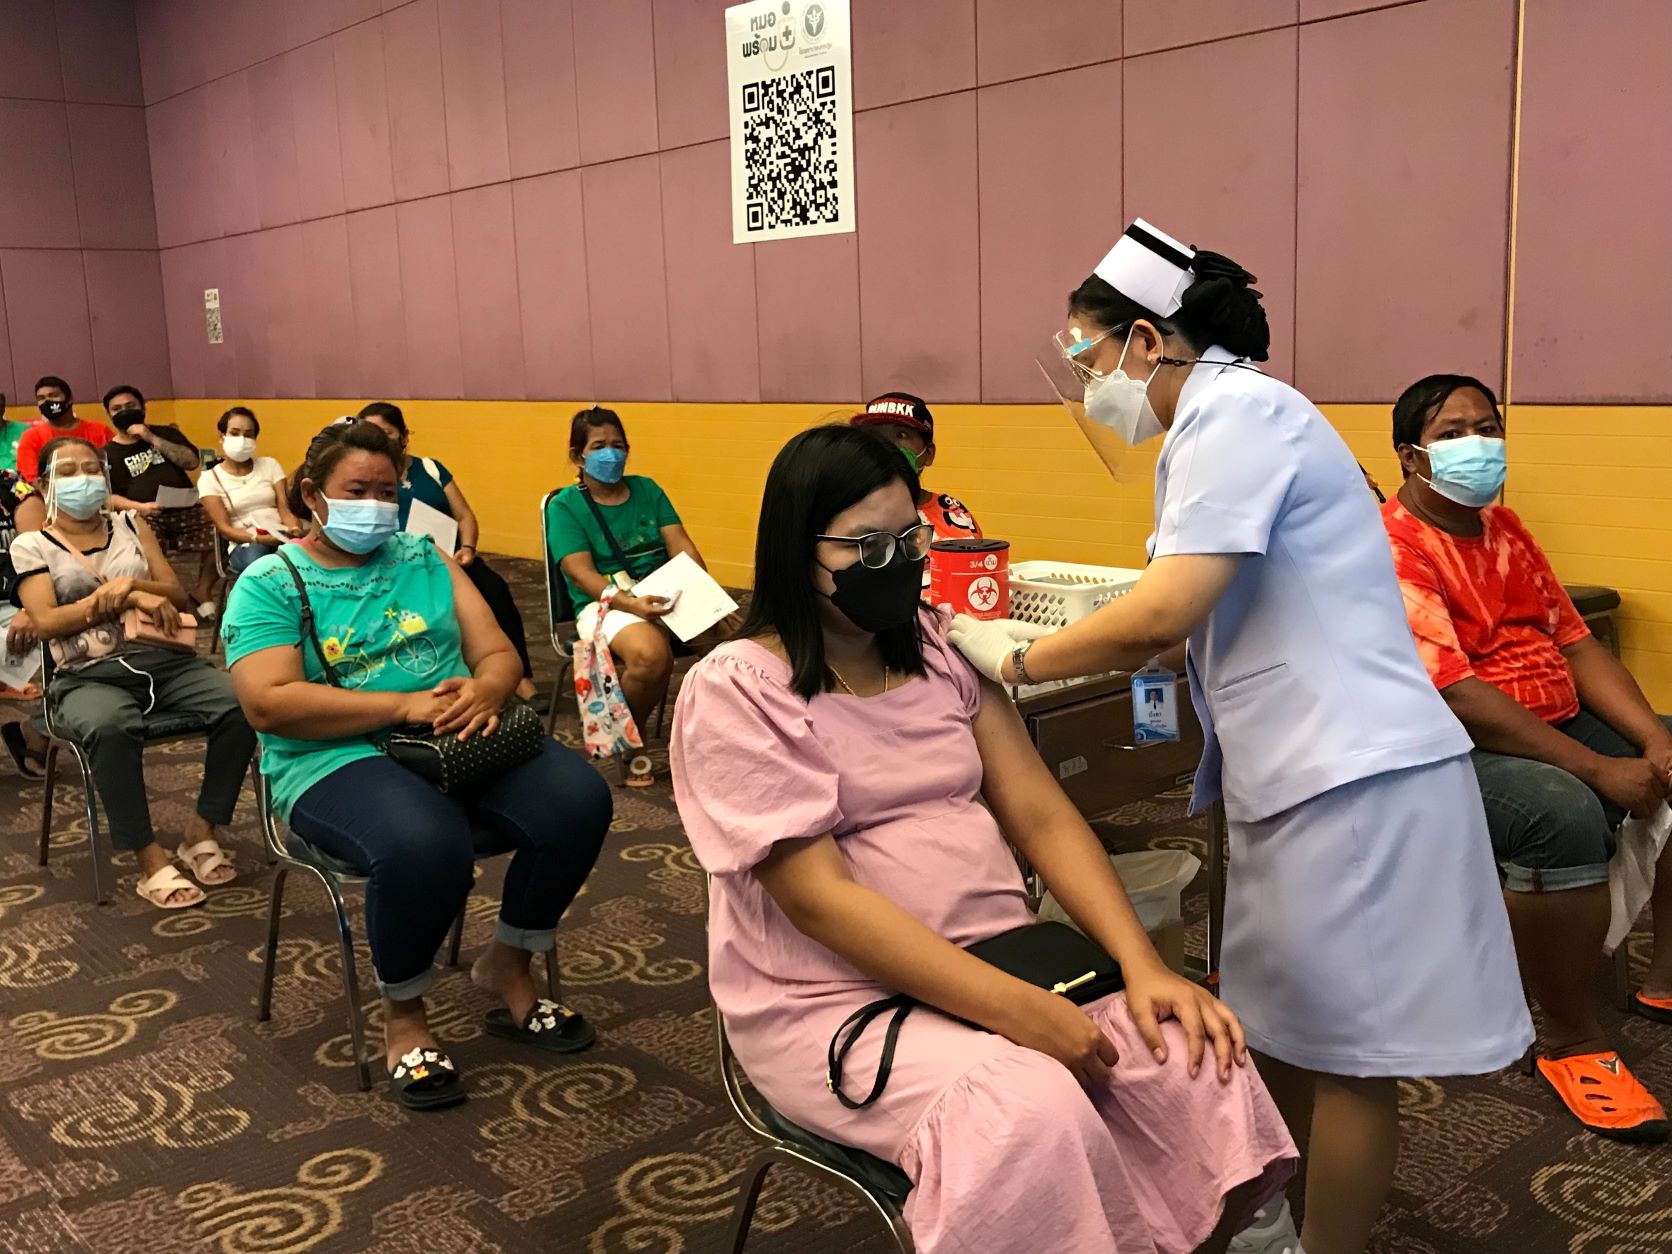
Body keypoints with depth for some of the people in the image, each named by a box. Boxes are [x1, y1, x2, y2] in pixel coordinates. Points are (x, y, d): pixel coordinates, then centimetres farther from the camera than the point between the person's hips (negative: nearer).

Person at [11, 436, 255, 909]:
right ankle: (150, 859, -28)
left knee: (242, 703, -27)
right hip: (88, 676, -3)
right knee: (110, 727, -40)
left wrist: (133, 585, -10)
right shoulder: (30, 546, 10)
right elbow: (45, 622, -4)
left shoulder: (131, 524, 19)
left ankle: (202, 829, -10)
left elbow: (177, 595, 12)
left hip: (165, 659, 3)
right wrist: (127, 598, -11)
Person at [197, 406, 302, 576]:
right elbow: (224, 528, -1)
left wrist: (295, 529, -18)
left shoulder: (270, 465, 16)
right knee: (254, 559, -41)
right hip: (244, 545, -1)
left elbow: (284, 509, 6)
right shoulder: (210, 478, 8)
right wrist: (257, 539, -20)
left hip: (281, 538, 2)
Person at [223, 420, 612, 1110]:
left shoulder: (423, 557, 16)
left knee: (578, 798, -22)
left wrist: (485, 690, -15)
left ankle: (507, 967, 4)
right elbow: (270, 703, -12)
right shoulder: (268, 584, 3)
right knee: (424, 842, -37)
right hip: (337, 761, -4)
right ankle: (403, 1014, -6)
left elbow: (497, 652, 11)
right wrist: (405, 705, -20)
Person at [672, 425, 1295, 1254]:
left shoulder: (945, 651, 7)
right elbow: (818, 898, -19)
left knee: (1198, 1063, -17)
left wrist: (1142, 966, -13)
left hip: (1001, 959, 6)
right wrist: (1018, 1012, -26)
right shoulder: (735, 692, -12)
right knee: (1034, 1116, -32)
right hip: (839, 1000, -5)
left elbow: (1041, 816, 3)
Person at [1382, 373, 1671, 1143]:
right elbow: (1454, 697, -25)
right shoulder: (1392, 551, -16)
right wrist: (1600, 769, -25)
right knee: (1565, 815, -34)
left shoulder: (1503, 529, 12)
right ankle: (1573, 1044, -16)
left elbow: (1576, 644, 10)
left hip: (1556, 724, 10)